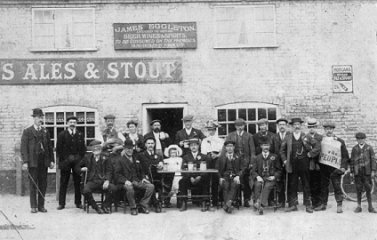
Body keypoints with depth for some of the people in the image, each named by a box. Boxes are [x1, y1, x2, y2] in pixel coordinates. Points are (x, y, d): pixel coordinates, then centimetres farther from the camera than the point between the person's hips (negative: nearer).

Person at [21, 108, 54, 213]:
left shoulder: (45, 132, 13)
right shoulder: (27, 132, 1)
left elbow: (50, 146, 14)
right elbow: (23, 147, -4)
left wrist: (51, 160, 8)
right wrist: (25, 161, -12)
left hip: (44, 162, 4)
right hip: (33, 162, -4)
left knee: (43, 184, 5)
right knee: (33, 185, 1)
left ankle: (41, 206, 12)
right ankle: (34, 206, 7)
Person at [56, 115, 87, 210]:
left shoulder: (80, 135, 11)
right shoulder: (62, 134, 6)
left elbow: (83, 149, 11)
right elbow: (58, 149, 4)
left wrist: (79, 158, -1)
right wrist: (65, 159, -4)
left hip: (77, 162, 1)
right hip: (65, 162, -1)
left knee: (78, 183, 1)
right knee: (63, 183, 0)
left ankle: (78, 202, 8)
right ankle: (61, 203, 4)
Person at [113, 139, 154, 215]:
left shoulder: (136, 159, 24)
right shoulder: (119, 159, 6)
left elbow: (141, 171, 30)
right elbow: (117, 174, -3)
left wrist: (143, 178, 8)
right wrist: (125, 181, -20)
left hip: (137, 181, 5)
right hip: (127, 183, -5)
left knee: (151, 186, -18)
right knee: (129, 188, -40)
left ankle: (142, 206, -10)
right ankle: (133, 208, -18)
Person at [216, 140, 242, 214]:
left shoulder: (238, 158, 17)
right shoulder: (221, 158, 17)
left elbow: (241, 169, 11)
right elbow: (218, 170, 12)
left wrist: (238, 176, -8)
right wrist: (221, 178, -4)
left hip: (235, 177, 0)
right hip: (225, 177, 0)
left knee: (234, 185, -33)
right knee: (225, 186, -31)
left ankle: (229, 202, -49)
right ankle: (229, 205, -41)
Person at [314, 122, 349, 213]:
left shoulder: (340, 141, 6)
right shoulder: (321, 140, 10)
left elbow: (345, 156, 7)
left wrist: (343, 167, -2)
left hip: (335, 168, -2)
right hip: (323, 167, 2)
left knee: (337, 186, -5)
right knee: (323, 186, 6)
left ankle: (339, 205, 1)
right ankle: (323, 204, 15)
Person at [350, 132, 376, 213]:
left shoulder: (369, 148, 4)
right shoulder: (354, 148, 8)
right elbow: (352, 160, 9)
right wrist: (352, 171, 5)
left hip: (367, 172, -1)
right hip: (357, 172, 1)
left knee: (368, 189, 0)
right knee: (358, 190, 4)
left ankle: (370, 207, 7)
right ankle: (359, 206, 11)